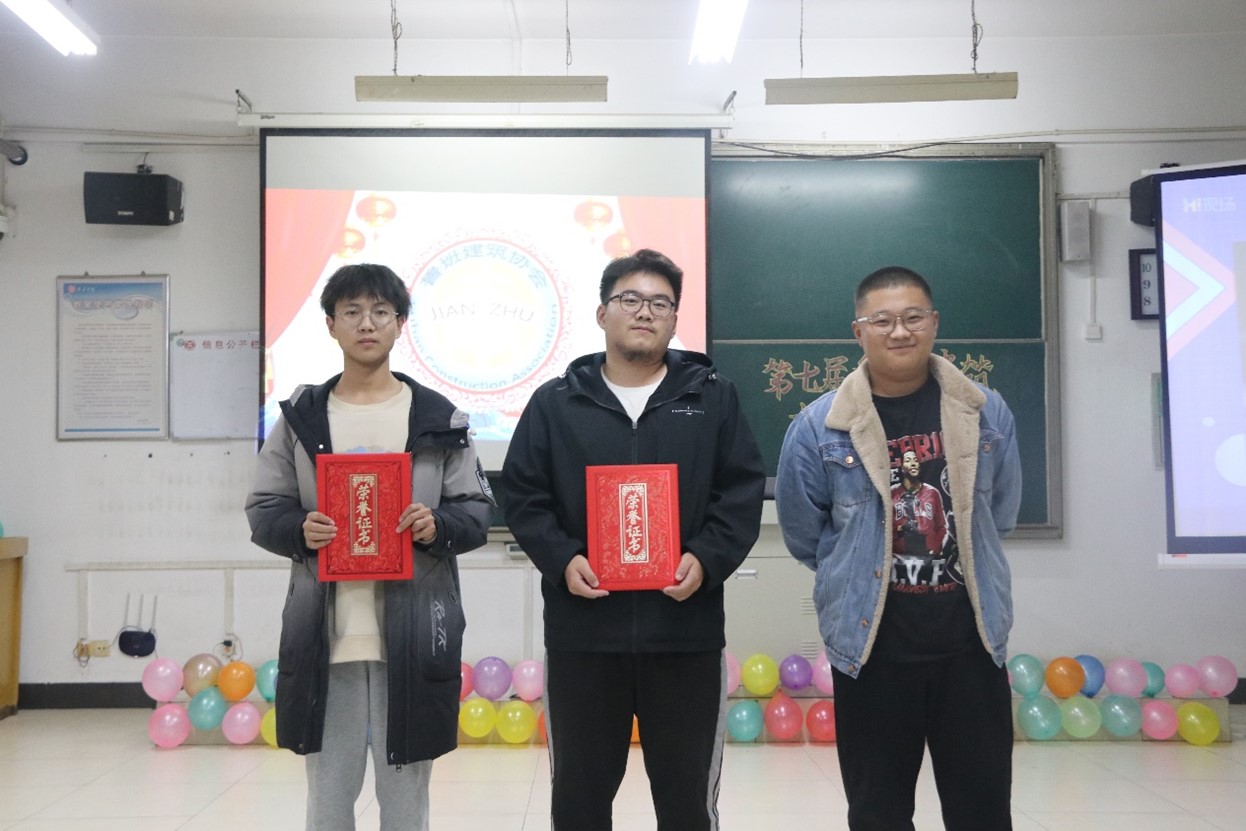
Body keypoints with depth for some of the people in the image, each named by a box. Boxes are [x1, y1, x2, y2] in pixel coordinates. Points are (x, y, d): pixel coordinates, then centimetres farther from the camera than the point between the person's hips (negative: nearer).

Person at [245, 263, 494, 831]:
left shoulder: (440, 419, 4)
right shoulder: (299, 418, 7)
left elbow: (478, 511, 4)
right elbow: (262, 511, 7)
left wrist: (439, 525, -17)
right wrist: (300, 529, -14)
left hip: (412, 635, -1)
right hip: (324, 634, 1)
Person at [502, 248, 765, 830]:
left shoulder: (713, 396, 6)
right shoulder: (555, 402, 7)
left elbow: (743, 493, 3)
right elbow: (522, 495, 5)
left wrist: (706, 559, -13)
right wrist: (561, 560, -11)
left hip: (686, 630, 0)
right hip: (582, 630, 1)